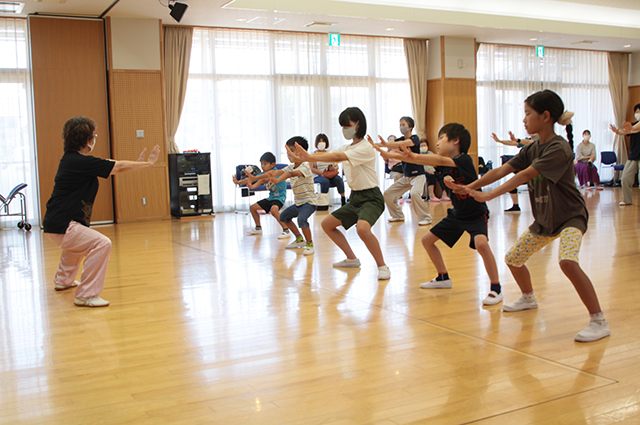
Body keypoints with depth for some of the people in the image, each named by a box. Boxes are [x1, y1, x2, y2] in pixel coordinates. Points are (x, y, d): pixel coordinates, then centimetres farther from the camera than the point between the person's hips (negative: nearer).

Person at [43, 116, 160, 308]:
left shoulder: (71, 159, 10)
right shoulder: (81, 162, -20)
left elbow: (112, 167, 16)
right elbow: (119, 167, -15)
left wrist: (137, 163, 17)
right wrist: (149, 163, -4)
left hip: (56, 223, 11)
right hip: (61, 226, -11)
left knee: (79, 242, 38)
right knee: (101, 244, -24)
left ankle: (63, 280, 54)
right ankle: (86, 295, -18)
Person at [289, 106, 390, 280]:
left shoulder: (365, 148, -17)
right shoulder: (346, 148, 11)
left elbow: (338, 157, -31)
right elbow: (325, 154, -3)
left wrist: (309, 157, -38)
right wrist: (304, 157, -22)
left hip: (371, 198, -9)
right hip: (355, 198, 9)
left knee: (362, 228, -35)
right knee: (327, 224, 12)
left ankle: (382, 266, -17)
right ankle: (352, 259, 23)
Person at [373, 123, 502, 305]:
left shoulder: (464, 160, -24)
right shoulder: (445, 164, -1)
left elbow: (440, 161, -41)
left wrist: (414, 157, -55)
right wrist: (390, 155, -16)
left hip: (476, 214, -8)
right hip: (457, 213, 8)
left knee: (481, 243, -33)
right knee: (427, 240, 9)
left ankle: (496, 288, -18)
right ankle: (443, 278, 25)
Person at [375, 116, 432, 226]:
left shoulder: (415, 138, -13)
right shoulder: (400, 139, 8)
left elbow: (404, 143, -33)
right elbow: (391, 144, -7)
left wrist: (386, 144, -47)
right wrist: (373, 144, -25)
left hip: (418, 175, -7)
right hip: (405, 177, 7)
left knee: (415, 193, -31)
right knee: (388, 194, 4)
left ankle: (425, 218, -13)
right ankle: (398, 215, 21)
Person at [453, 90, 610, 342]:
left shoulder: (559, 148, -24)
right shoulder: (531, 149, 2)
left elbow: (525, 175, -30)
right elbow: (502, 170, -2)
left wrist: (489, 196, -33)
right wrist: (469, 187, -11)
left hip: (570, 217, -8)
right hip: (544, 219, 9)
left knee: (567, 262, -32)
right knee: (513, 259, 13)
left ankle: (599, 321, -20)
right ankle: (528, 298, 42)